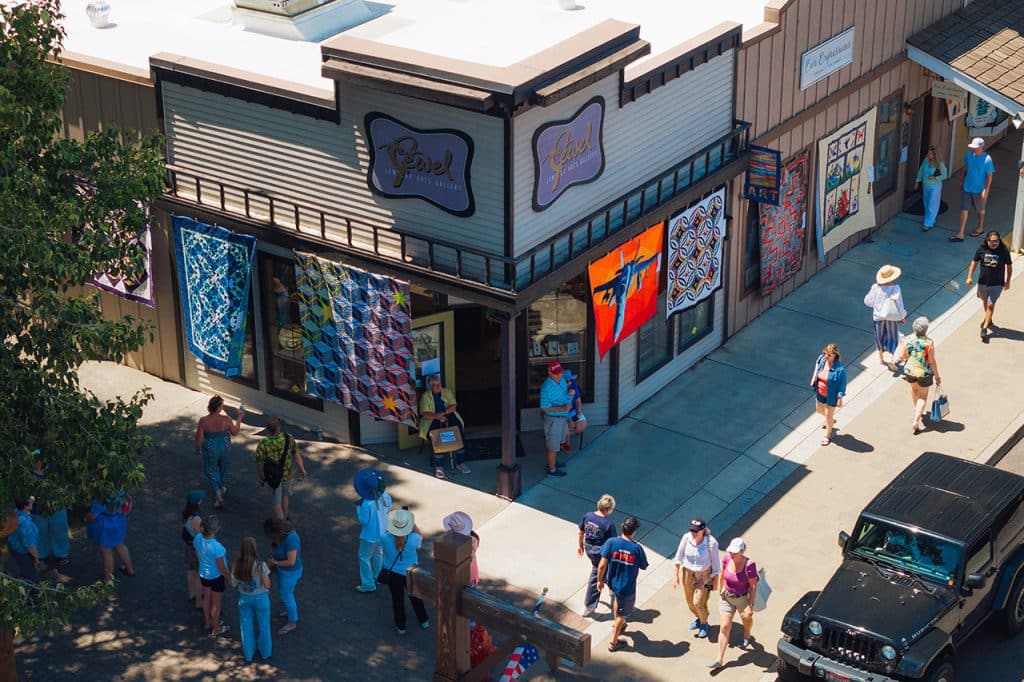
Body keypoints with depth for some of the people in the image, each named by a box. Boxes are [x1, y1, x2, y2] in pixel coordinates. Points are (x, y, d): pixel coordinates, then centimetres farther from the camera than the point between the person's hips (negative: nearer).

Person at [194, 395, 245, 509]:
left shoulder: (203, 421, -22)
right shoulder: (226, 419, -20)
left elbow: (199, 439, -16)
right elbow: (235, 432, -4)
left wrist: (197, 449, 5)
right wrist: (240, 418, 5)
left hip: (210, 450, -2)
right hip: (224, 448, 2)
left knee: (211, 471, 16)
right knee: (223, 468, 29)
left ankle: (219, 497, 4)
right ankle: (223, 489, 51)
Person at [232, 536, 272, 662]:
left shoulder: (236, 565, -18)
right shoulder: (260, 565, -28)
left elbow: (234, 583, -5)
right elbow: (267, 585, -19)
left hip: (244, 598, 3)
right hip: (260, 598, -3)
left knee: (246, 626, 22)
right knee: (263, 625, 20)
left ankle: (248, 653, 38)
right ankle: (265, 652, 39)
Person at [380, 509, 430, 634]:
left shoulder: (385, 538, -29)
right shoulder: (414, 539, -30)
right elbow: (420, 537, -5)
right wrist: (413, 524, -8)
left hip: (392, 573, 0)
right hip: (410, 573, 0)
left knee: (397, 599, 20)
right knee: (415, 597, 25)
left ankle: (401, 626, 36)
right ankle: (424, 621, 44)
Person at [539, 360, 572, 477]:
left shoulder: (562, 379, -3)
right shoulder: (547, 387, -29)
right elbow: (545, 408, -24)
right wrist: (562, 408, -30)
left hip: (562, 417, 8)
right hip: (553, 419, -8)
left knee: (557, 442, 24)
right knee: (553, 446, 5)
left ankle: (553, 462, 41)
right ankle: (552, 469, 19)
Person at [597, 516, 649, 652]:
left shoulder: (611, 543, -20)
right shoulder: (637, 549, -24)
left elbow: (602, 565, -16)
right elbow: (644, 567, -9)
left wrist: (600, 580, -1)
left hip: (612, 583, 4)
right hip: (627, 586, -4)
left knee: (617, 602, 35)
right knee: (621, 613, 16)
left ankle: (618, 626, 56)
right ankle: (613, 642, 27)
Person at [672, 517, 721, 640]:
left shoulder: (711, 543, -27)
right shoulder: (686, 538, -19)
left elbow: (715, 563, -14)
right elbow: (679, 557, -5)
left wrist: (715, 581, -6)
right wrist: (676, 575, -1)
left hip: (704, 574, -4)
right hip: (687, 572, 4)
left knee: (698, 602, -5)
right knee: (689, 601, 17)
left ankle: (704, 623, 26)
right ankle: (698, 618, 48)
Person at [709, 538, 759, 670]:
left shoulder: (749, 565, -30)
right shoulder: (727, 558, -18)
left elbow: (753, 586, -22)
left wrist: (750, 605, -19)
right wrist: (721, 589, 13)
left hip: (743, 598, -3)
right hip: (727, 597, 3)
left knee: (746, 619, 28)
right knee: (724, 627, 3)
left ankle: (747, 636, 62)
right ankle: (719, 660, 8)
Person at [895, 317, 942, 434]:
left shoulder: (907, 340, -13)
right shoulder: (929, 342, -22)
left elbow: (901, 356, -8)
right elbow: (932, 361, -18)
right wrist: (937, 376, -7)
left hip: (909, 371, 3)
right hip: (924, 373, -3)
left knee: (914, 389, 32)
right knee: (923, 397, 12)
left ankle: (917, 410, 54)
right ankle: (916, 421, 1)